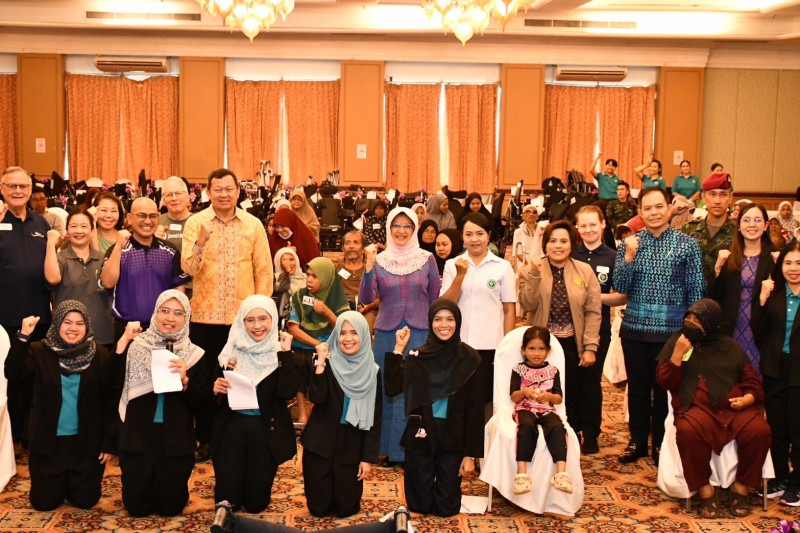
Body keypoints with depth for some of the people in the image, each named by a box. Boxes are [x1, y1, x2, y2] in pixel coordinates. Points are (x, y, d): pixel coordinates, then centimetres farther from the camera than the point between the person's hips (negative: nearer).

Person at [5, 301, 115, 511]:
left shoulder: (100, 355, -5)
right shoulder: (40, 351, -4)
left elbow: (109, 401, -3)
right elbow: (12, 373, -22)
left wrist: (109, 442, -6)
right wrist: (23, 336, -30)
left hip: (87, 441, 0)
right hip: (48, 440, 0)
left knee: (85, 501, 5)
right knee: (43, 502, 7)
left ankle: (75, 484, 39)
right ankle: (60, 484, 40)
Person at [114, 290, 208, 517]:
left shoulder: (194, 355, 1)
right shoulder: (136, 346, -1)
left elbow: (200, 401, -1)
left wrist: (185, 379, -20)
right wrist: (123, 342, -15)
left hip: (176, 439, 0)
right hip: (137, 435, 0)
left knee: (170, 506, 4)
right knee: (136, 506, 4)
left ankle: (168, 486, 37)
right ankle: (148, 486, 37)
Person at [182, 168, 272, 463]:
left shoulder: (253, 225, 3)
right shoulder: (195, 222, 0)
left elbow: (264, 269, 5)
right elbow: (188, 268, -10)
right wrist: (200, 242, -27)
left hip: (243, 315, 1)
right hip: (206, 314, 0)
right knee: (205, 377, 7)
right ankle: (206, 439, 19)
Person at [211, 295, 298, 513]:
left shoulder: (281, 353, -6)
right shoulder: (231, 352, -1)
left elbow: (287, 392, -21)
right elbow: (216, 396, 6)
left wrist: (286, 354, -22)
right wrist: (216, 389, -16)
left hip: (266, 430, -1)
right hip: (232, 427, 1)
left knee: (256, 503, 5)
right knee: (227, 498, -1)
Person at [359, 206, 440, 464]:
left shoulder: (427, 259, 2)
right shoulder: (379, 260, 3)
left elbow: (436, 299, 7)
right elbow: (366, 299, -6)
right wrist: (368, 268, -19)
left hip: (419, 333, -1)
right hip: (386, 333, 1)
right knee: (387, 391, 7)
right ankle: (388, 447, 19)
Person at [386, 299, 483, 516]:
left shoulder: (470, 359, -3)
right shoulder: (417, 356, 1)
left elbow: (475, 409, -3)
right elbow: (392, 388, -10)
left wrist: (471, 454, -6)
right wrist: (398, 350, -9)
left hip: (453, 438, -1)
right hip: (421, 435, 1)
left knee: (447, 508, 3)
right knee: (419, 506, 5)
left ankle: (448, 486, 34)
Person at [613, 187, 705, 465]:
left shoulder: (687, 244, -4)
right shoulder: (629, 243, 2)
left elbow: (696, 291, -2)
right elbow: (620, 287, -3)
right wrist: (628, 257, -17)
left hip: (671, 330, -2)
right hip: (635, 328, 2)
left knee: (665, 389, 10)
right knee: (637, 388, 12)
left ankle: (661, 444, 25)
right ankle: (637, 441, 26)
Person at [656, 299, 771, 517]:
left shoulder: (730, 347, 17)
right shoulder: (676, 342, 12)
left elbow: (753, 382, 18)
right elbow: (664, 381, 5)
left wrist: (747, 399, -4)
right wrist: (678, 354, -8)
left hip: (734, 407, 2)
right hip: (696, 407, -2)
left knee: (759, 430, -28)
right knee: (688, 431, -36)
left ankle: (741, 487, -7)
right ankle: (704, 491, -18)